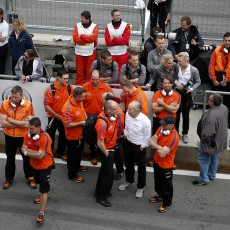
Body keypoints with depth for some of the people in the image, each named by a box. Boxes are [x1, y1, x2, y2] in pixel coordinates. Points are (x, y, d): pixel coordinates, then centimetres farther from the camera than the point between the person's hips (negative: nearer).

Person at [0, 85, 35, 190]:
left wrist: (11, 120, -21)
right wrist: (20, 123, -21)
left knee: (27, 157, 16)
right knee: (10, 158, 18)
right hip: (9, 136, 1)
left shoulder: (28, 104, -19)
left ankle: (30, 177, 37)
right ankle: (9, 179, 36)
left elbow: (27, 123, -25)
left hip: (23, 136, -1)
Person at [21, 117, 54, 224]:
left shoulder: (45, 138, -33)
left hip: (45, 165, -7)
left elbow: (39, 155, -35)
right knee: (40, 182, 30)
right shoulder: (27, 134, -15)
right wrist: (36, 152, -30)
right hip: (34, 164, 7)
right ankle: (43, 195, 59)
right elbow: (24, 149, -17)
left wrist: (27, 152, -23)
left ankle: (41, 213, 0)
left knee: (44, 189, -5)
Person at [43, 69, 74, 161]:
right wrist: (57, 115, -18)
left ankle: (60, 152, 40)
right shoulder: (50, 89, -22)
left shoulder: (69, 88, -11)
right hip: (53, 117, -4)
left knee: (64, 135, 19)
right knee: (50, 135, 8)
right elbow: (46, 105, -19)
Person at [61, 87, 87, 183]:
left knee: (79, 151, 29)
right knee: (72, 155, 10)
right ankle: (72, 175, 27)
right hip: (73, 136, -8)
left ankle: (77, 166, 53)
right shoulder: (67, 108, -34)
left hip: (80, 134, 8)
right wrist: (81, 123, -25)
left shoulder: (79, 101, -8)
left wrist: (86, 119, -1)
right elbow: (67, 124, -31)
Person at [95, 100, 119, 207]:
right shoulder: (102, 123, -33)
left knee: (104, 170, 24)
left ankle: (99, 191, 43)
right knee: (109, 174, 1)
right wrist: (107, 155, -17)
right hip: (105, 150, -9)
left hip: (110, 148, 9)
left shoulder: (111, 116, -6)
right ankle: (101, 197, 18)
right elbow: (100, 143, -27)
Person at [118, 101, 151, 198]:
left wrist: (142, 146, -12)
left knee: (141, 167, 13)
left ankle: (141, 187, 32)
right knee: (128, 164, 25)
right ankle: (129, 181, 48)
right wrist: (125, 135, 10)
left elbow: (147, 136, -17)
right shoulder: (127, 114, -14)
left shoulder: (145, 121, -30)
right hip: (128, 143, 6)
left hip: (139, 146, -6)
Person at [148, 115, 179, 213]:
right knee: (157, 180, 28)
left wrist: (155, 145, -20)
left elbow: (162, 154, -34)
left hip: (166, 165, -8)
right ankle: (160, 196, 51)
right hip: (157, 161, 8)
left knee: (166, 185, 13)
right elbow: (153, 139, -6)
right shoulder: (161, 128, -10)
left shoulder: (173, 137, -34)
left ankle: (167, 203, 34)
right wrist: (158, 147, -24)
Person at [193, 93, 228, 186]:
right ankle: (212, 175, 44)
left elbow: (207, 134, -33)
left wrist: (203, 139, -14)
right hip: (220, 140, 9)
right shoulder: (223, 107, -13)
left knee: (203, 160, 11)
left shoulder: (212, 116, -40)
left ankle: (203, 179, 25)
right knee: (214, 157, 26)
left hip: (210, 142, -8)